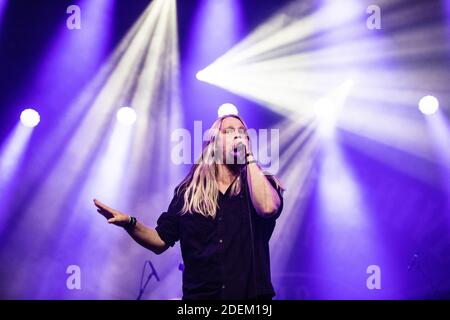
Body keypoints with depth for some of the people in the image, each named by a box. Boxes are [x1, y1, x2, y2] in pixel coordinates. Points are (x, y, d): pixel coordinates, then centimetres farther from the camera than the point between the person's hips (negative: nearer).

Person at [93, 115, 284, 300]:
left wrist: (249, 156, -14)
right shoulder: (189, 192, 6)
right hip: (200, 295, 1)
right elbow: (161, 242, 7)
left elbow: (267, 207, -22)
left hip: (250, 295, -1)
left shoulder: (262, 183, 1)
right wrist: (129, 223, -11)